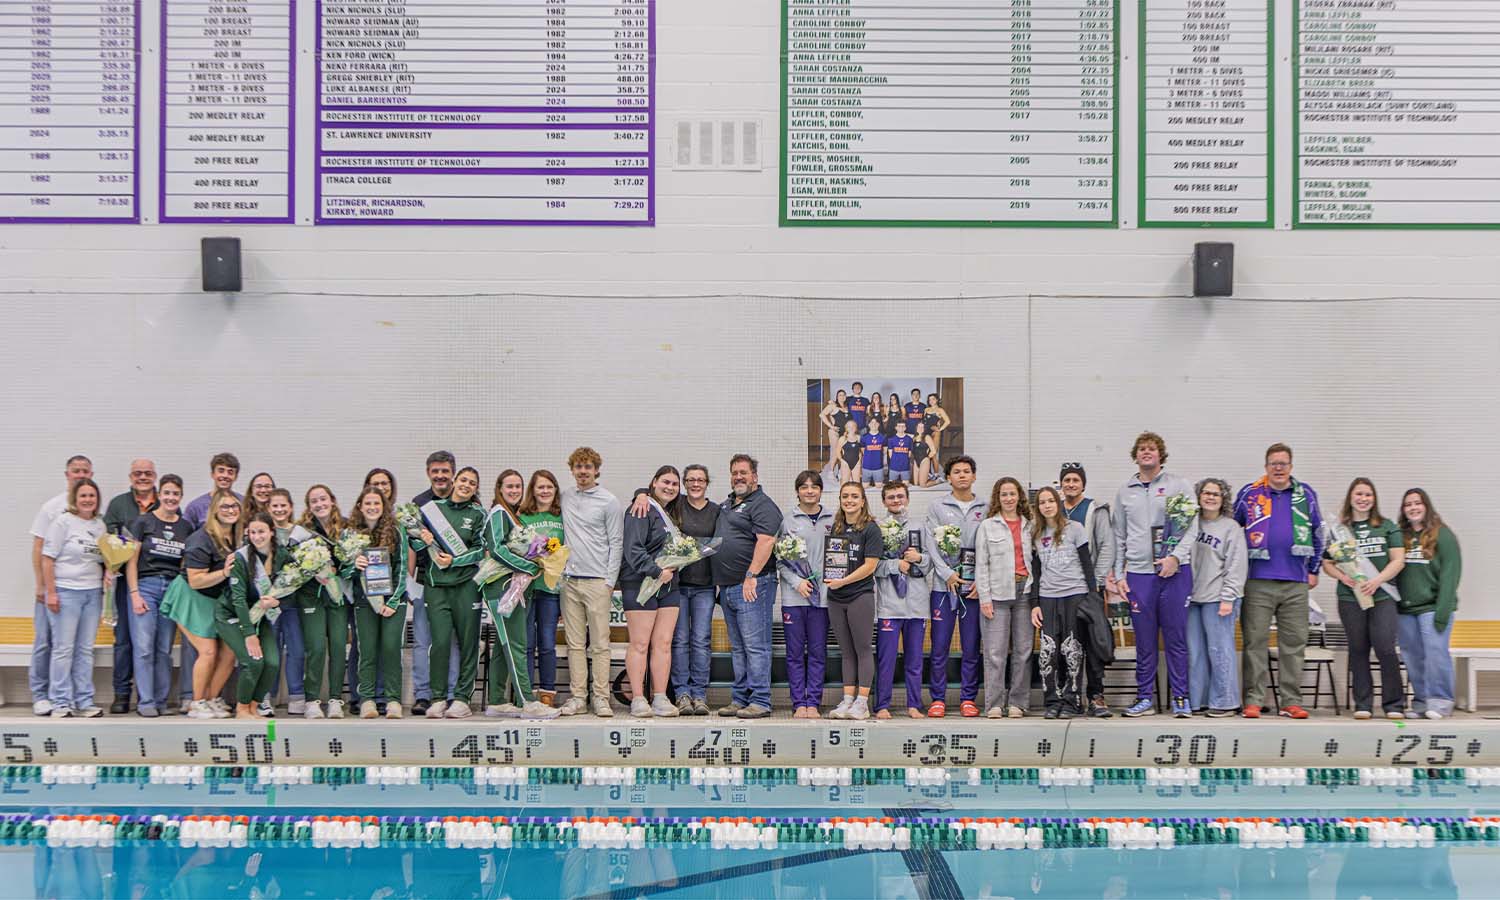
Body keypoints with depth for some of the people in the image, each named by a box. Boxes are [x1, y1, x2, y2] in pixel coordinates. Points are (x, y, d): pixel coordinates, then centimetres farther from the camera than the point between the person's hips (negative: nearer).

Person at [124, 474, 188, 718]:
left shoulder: (185, 527, 11)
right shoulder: (144, 521, 1)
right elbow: (131, 561, -1)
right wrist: (135, 594, -8)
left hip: (173, 589, 3)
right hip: (145, 586, -3)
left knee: (164, 649, 4)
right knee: (144, 647, -8)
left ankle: (161, 701, 10)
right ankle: (145, 702, -4)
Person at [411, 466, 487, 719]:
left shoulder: (479, 515, 8)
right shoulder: (433, 507, 11)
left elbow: (481, 549, 2)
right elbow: (413, 540, 16)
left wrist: (455, 561, -11)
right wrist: (423, 539, -6)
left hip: (466, 583, 0)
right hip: (436, 584, 0)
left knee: (468, 641, 0)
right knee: (440, 641, -8)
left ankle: (462, 698, 7)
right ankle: (438, 699, 1)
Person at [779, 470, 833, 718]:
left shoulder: (832, 520, 7)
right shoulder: (788, 520, 3)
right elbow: (780, 560, 4)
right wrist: (797, 582, -8)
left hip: (822, 595, 1)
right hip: (794, 596, -1)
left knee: (818, 652, 2)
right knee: (795, 652, 1)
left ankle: (813, 703, 6)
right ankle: (799, 704, 6)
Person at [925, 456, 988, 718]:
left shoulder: (985, 509, 8)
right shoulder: (937, 508, 7)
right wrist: (947, 574, -11)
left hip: (975, 586, 1)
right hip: (944, 585, -1)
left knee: (971, 647, 3)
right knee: (939, 646, -1)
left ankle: (968, 699, 11)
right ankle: (938, 699, 6)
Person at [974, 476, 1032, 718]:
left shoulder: (1030, 525, 13)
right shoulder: (987, 527, 7)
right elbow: (981, 564, 3)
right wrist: (984, 598, -6)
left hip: (1025, 591, 2)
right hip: (997, 593, -2)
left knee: (1023, 649, 2)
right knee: (995, 651, -5)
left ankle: (1017, 703, 8)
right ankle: (994, 704, -1)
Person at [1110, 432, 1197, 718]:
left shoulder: (1179, 486, 5)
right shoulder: (1125, 493, 14)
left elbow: (1192, 526, -1)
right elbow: (1119, 537, 16)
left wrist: (1176, 556, -15)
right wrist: (1118, 575, 9)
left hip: (1174, 572, -2)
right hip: (1138, 574, 2)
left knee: (1176, 638, 0)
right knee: (1144, 641, 5)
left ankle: (1180, 697, 7)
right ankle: (1145, 697, 12)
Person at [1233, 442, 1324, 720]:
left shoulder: (1305, 495, 10)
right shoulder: (1249, 494, 6)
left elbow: (1318, 533, 18)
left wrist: (1313, 570, 14)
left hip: (1296, 582, 2)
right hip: (1258, 582, -2)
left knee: (1294, 643, 3)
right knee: (1255, 642, -2)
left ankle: (1291, 701, 7)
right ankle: (1252, 700, 1)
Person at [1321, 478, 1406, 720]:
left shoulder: (1388, 527, 8)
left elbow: (1398, 561, 2)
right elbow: (1327, 563, 10)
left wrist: (1377, 581, -12)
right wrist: (1343, 576, -10)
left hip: (1382, 596, -1)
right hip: (1350, 598, 1)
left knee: (1385, 649, -9)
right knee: (1358, 650, 5)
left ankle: (1394, 704, 0)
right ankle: (1363, 705, 11)